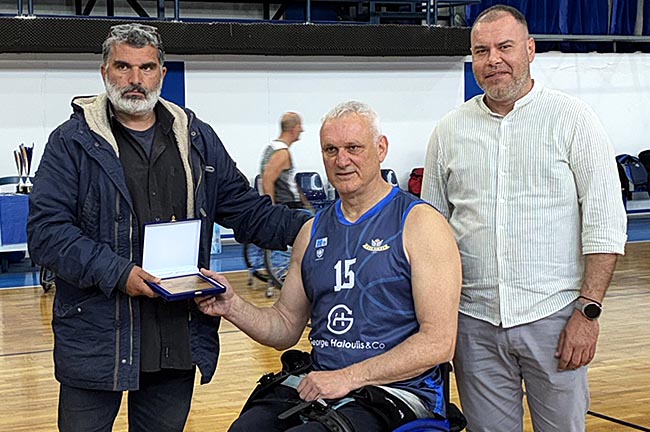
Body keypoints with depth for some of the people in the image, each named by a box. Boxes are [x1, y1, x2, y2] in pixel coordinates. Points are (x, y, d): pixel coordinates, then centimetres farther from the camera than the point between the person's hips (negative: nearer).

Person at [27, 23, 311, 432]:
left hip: (179, 340, 4)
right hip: (97, 338, -3)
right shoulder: (73, 141, -2)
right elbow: (46, 230, -10)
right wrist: (117, 274, -19)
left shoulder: (198, 138, 12)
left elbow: (247, 210, 15)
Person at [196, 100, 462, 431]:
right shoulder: (313, 232, 16)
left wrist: (350, 377, -15)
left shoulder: (419, 223, -3)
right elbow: (286, 328, 21)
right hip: (316, 386, 5)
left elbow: (439, 342, -10)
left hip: (395, 390, -4)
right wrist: (233, 307, 1)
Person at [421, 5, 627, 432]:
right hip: (474, 321, 3)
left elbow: (604, 222, -5)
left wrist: (588, 310, -11)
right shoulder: (450, 131, 8)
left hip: (554, 317, -2)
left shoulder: (571, 119, -2)